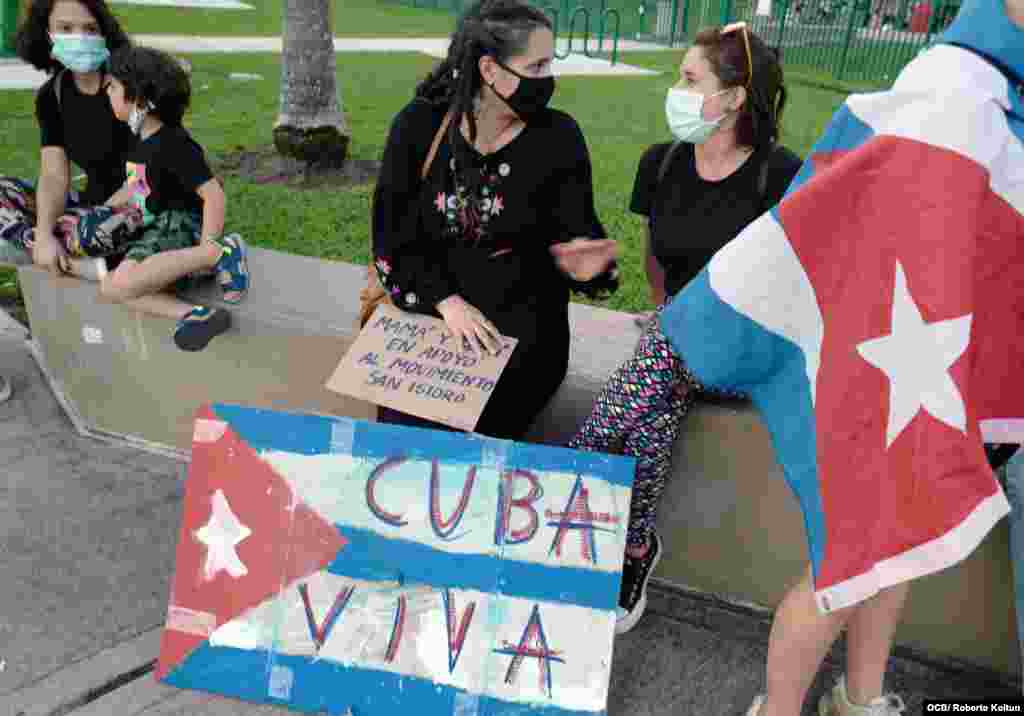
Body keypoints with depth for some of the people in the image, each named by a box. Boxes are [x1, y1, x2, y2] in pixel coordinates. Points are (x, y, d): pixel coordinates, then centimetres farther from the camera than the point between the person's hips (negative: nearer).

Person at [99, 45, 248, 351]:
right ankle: (193, 314, -23)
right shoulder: (143, 140, 13)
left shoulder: (173, 144, -17)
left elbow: (213, 194, -22)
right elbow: (133, 186, 25)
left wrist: (208, 251, -24)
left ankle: (221, 255, -24)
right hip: (155, 227, 10)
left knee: (120, 283, -30)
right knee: (109, 286, -5)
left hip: (179, 224, -10)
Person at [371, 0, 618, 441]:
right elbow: (392, 236, -3)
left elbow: (576, 235, -2)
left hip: (520, 324, -1)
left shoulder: (559, 137, -6)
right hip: (426, 310, 1)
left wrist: (582, 264, -27)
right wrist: (446, 302, -16)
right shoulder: (418, 126, -5)